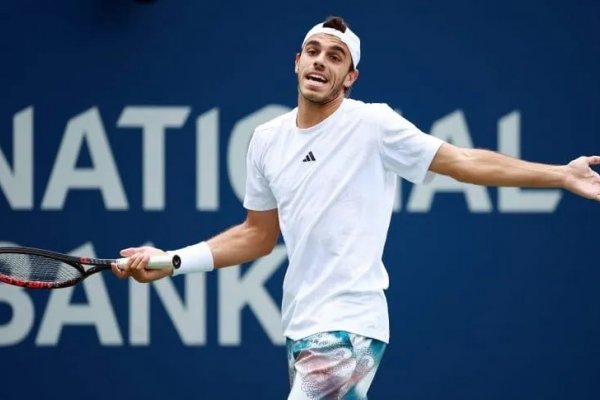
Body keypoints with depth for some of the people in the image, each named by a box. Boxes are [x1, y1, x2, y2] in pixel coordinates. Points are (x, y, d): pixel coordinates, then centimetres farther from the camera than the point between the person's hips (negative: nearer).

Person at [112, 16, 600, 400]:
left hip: (347, 326, -7)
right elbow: (258, 235, 19)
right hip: (302, 329, 7)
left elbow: (464, 161, -9)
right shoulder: (266, 140, 11)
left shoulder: (373, 124, -7)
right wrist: (172, 261, 11)